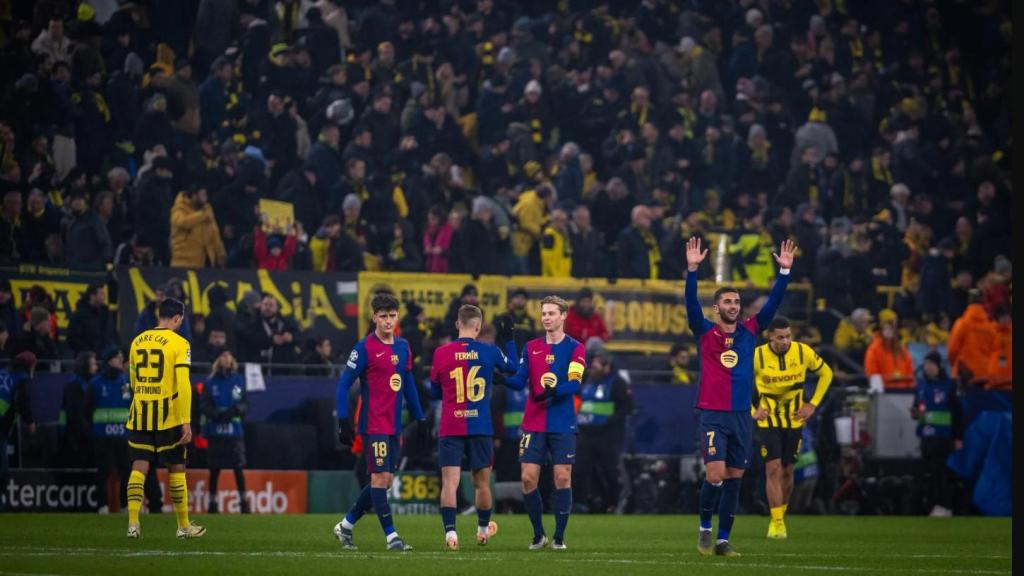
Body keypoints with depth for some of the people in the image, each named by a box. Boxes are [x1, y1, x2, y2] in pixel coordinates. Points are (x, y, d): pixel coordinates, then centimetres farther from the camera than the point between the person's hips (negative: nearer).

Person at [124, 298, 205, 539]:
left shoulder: (137, 341, 9)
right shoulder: (179, 343, -7)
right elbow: (183, 384, -14)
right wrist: (186, 422, -14)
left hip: (140, 416, 4)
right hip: (168, 417, -4)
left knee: (139, 468, 2)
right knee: (176, 469, 7)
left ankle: (133, 523, -10)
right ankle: (183, 526, 16)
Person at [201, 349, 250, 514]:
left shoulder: (239, 380, 7)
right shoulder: (211, 382, 3)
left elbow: (244, 404, 5)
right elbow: (205, 405, -2)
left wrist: (237, 409, -16)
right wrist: (218, 414, -18)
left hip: (235, 431, 0)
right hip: (215, 431, 0)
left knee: (238, 467, -4)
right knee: (215, 469, 5)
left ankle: (243, 501, 3)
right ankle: (212, 502, 13)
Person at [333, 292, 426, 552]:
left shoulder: (402, 346, 11)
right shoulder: (365, 348, -8)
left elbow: (408, 383, 20)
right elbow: (344, 384, -8)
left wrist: (419, 417, 18)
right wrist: (343, 421, -14)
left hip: (394, 425, 7)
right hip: (373, 424, -7)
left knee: (385, 481, 9)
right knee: (380, 477, -8)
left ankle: (346, 525, 21)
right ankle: (391, 536, -5)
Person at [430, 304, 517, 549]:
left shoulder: (441, 353, -2)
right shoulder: (489, 352, -2)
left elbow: (435, 391, 11)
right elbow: (512, 368, 19)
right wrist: (510, 338, 30)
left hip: (449, 428, -1)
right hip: (481, 427, 1)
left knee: (450, 481, -6)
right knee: (482, 482, 15)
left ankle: (450, 531, -21)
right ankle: (483, 529, 31)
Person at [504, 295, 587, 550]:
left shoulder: (575, 348, 1)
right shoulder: (531, 347, 10)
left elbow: (574, 384, -12)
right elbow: (519, 381, 2)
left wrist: (552, 391, -29)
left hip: (563, 426, -3)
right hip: (533, 425, 3)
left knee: (563, 478, -5)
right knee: (528, 478, -2)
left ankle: (559, 537, 5)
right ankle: (538, 535, 12)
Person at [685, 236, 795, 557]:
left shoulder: (749, 332, 9)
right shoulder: (705, 333, 0)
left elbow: (773, 303, 4)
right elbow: (691, 304, -13)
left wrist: (785, 271, -6)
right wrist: (692, 270, -25)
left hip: (742, 416, 4)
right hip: (713, 414, -4)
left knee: (734, 480, 5)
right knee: (715, 475, -14)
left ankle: (723, 540, 11)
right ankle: (705, 528, 7)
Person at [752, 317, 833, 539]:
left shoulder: (804, 352, -11)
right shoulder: (758, 356, -14)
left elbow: (826, 373, 6)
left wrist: (813, 404, 0)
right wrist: (753, 409, -5)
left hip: (794, 419, 2)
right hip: (768, 420, -2)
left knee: (787, 471, 8)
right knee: (773, 469, -13)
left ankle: (781, 517, 26)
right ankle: (777, 523, -11)